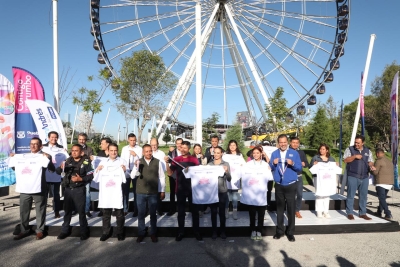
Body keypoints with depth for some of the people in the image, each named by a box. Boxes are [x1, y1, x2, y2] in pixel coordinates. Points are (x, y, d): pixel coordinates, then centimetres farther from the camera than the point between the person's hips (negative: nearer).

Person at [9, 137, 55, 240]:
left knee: (40, 211, 6)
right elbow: (15, 167, 22)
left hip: (38, 188, -5)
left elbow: (52, 169, -14)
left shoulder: (44, 156, -2)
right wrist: (12, 159, 7)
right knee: (23, 210, 14)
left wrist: (47, 158, -27)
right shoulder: (23, 156, 15)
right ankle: (24, 230, 27)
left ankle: (40, 230, 17)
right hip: (24, 188, 5)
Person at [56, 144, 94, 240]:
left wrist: (81, 179, -23)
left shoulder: (86, 162, -5)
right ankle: (65, 231, 27)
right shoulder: (68, 161, 4)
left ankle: (84, 232, 15)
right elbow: (58, 171, -1)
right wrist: (61, 168, -21)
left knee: (81, 211, 4)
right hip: (68, 189, 3)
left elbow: (90, 176, -9)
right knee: (67, 210, 14)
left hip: (79, 190, -3)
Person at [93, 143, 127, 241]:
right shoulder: (102, 162, 11)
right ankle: (106, 232, 25)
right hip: (105, 193, 3)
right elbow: (96, 179, 11)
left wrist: (125, 171, -16)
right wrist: (97, 170, -6)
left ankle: (120, 233, 18)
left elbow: (125, 179, 2)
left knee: (119, 214, 5)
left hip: (117, 193, -2)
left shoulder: (122, 161, 3)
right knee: (106, 214, 13)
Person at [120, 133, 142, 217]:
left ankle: (136, 210, 12)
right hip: (126, 172, 2)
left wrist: (135, 155, -20)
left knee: (136, 192, 4)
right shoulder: (124, 149, 8)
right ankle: (125, 209, 14)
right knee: (125, 191, 4)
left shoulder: (139, 149, -2)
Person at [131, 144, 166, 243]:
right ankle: (141, 234, 25)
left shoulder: (157, 162, -2)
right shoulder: (139, 162, 0)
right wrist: (136, 166, -24)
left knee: (153, 214, 10)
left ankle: (153, 234, 25)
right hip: (141, 192, 1)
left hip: (153, 192, -1)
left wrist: (162, 191, 2)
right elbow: (132, 176, -6)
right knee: (141, 214, 10)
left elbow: (162, 177, 2)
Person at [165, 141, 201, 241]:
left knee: (194, 210, 8)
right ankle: (181, 232, 21)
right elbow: (170, 173, -1)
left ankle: (196, 231, 20)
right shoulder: (176, 159, 1)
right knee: (181, 211, 10)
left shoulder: (194, 160, -1)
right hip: (180, 189, 1)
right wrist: (167, 163, -14)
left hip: (192, 188, -1)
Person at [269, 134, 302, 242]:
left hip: (291, 185, -2)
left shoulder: (294, 153, -1)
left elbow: (300, 168, -3)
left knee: (291, 209, 4)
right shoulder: (274, 153, 5)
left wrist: (293, 164, -22)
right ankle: (279, 230, 23)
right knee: (279, 208, 11)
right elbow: (270, 168, 2)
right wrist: (273, 163, -18)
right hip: (278, 185, 2)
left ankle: (290, 232, 16)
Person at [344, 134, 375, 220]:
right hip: (352, 177, -4)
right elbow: (346, 160, -7)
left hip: (365, 177, 4)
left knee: (363, 196, 10)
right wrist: (355, 156, -19)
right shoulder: (349, 149, 0)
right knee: (351, 195, 0)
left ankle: (362, 213, 21)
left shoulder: (368, 151, 12)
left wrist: (371, 166, -10)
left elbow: (370, 161, 11)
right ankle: (349, 213, 10)